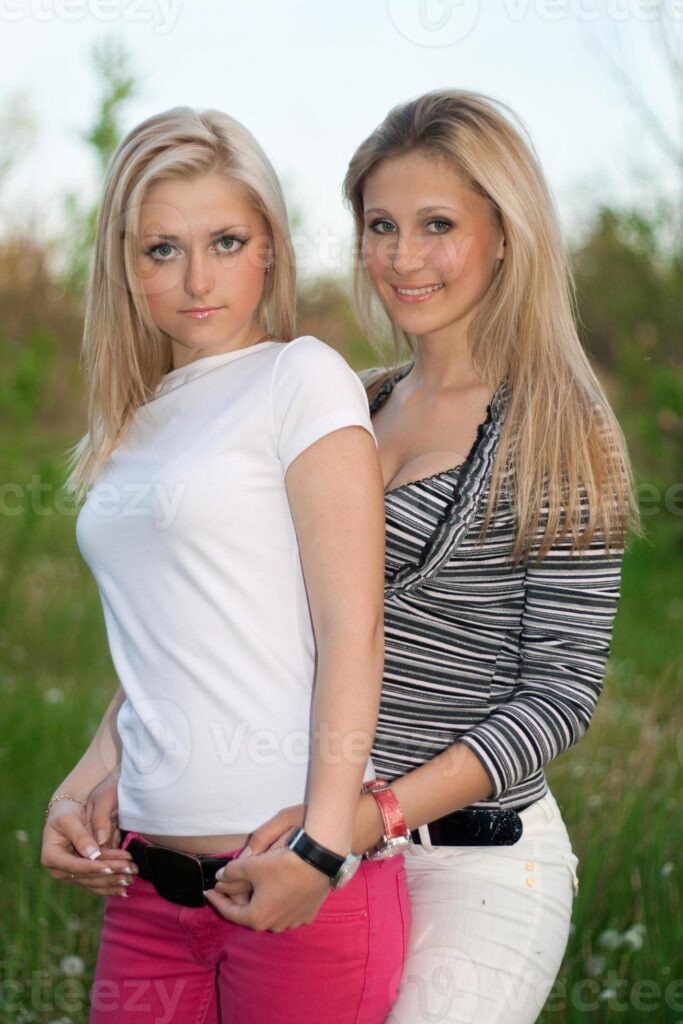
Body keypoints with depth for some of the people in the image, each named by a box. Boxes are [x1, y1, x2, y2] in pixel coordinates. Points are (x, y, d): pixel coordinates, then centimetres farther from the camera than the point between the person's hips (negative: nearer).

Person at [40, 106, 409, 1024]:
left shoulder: (301, 379, -3)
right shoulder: (138, 424, 16)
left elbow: (352, 629, -10)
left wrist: (324, 842, -18)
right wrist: (82, 791, 5)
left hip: (295, 876, -6)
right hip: (152, 881, 6)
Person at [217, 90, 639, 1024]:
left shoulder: (559, 433, -8)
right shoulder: (357, 409, 10)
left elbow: (560, 695, -12)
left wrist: (365, 819, -22)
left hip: (476, 865, -5)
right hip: (330, 849, 6)